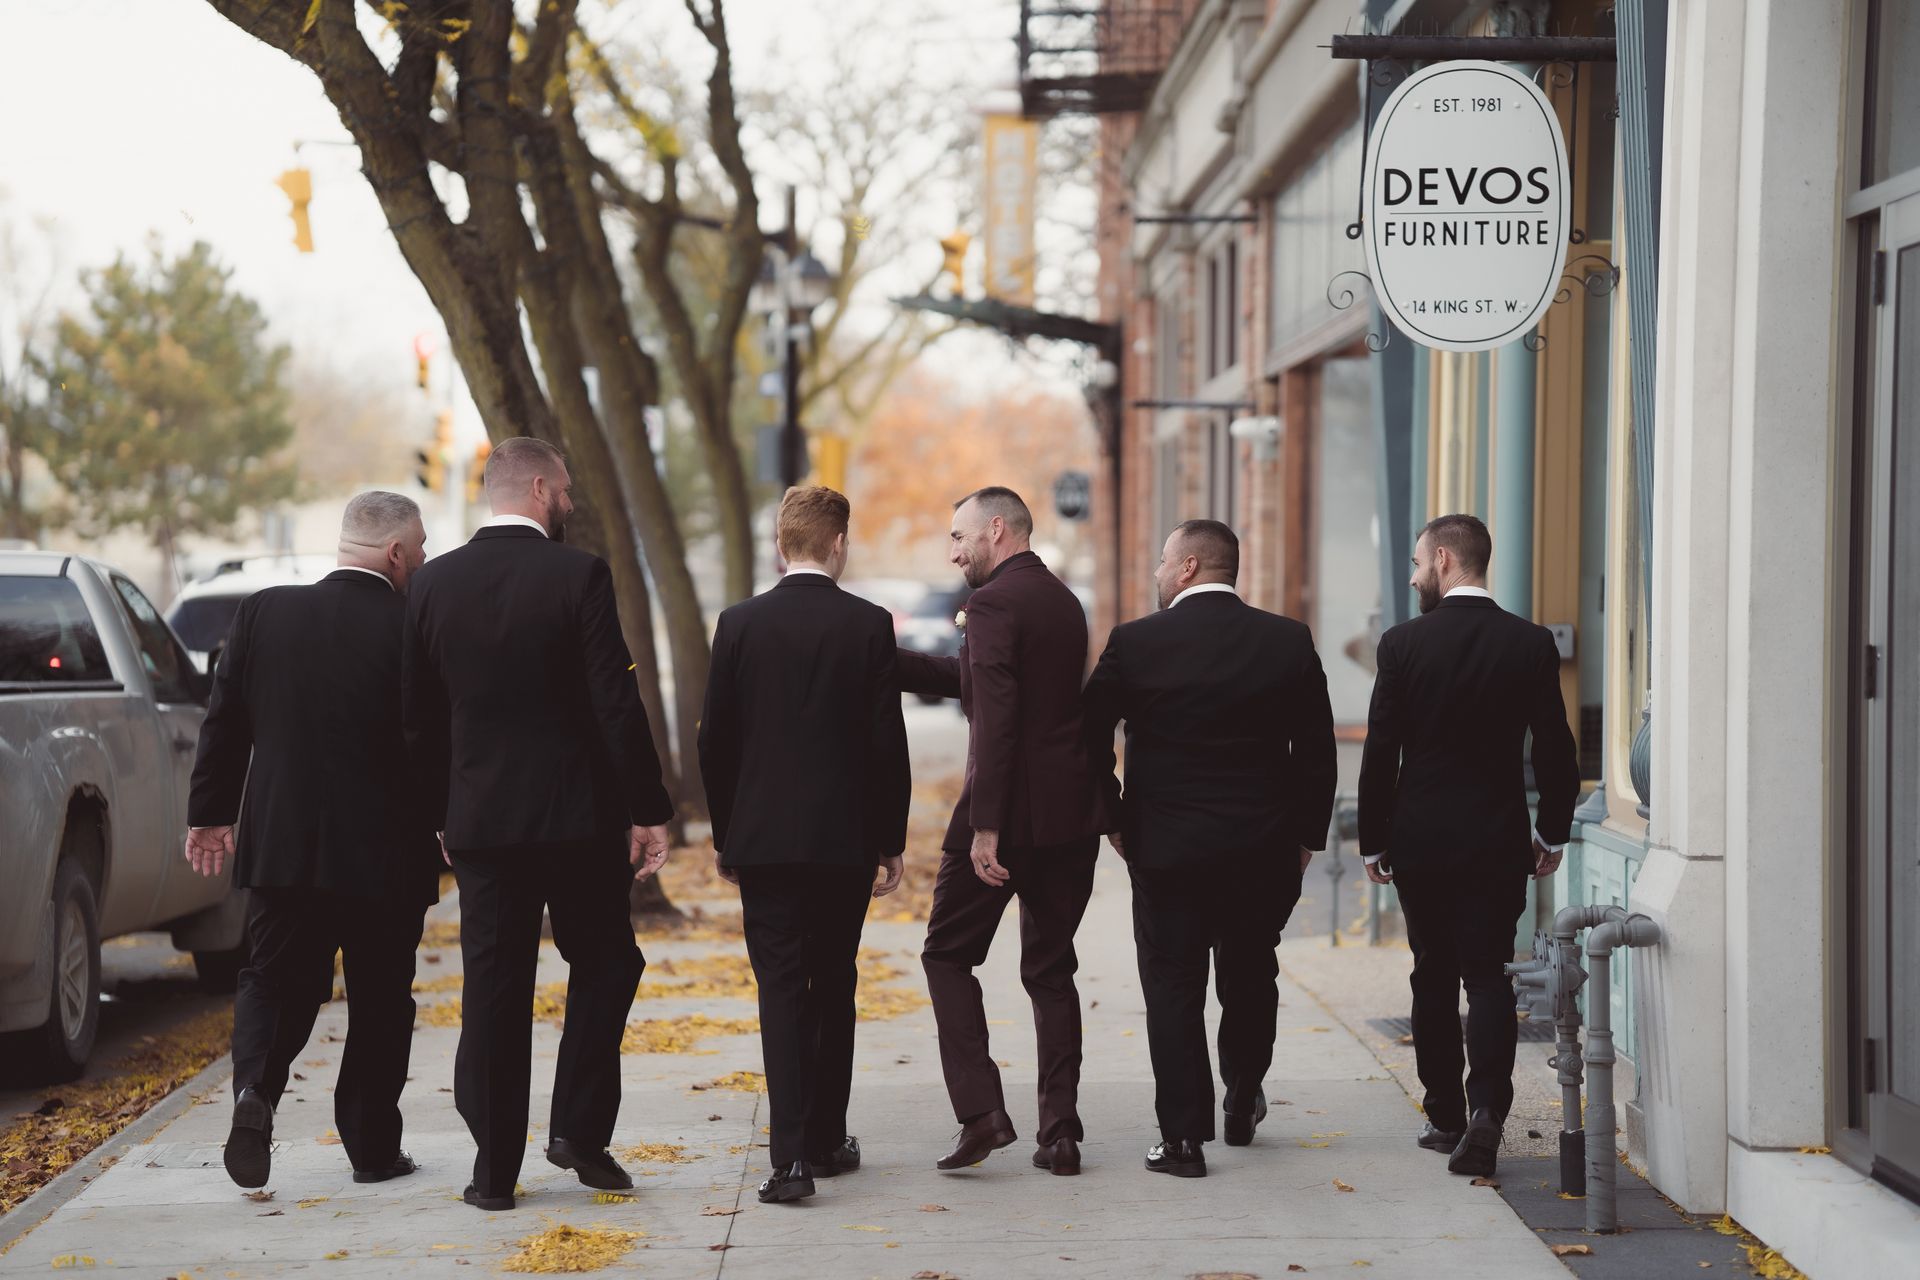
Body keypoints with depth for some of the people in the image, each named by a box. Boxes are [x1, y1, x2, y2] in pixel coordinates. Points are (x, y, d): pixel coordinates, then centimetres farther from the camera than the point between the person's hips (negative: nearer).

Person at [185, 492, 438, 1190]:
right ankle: (373, 1145, 16)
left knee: (275, 981, 12)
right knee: (380, 1001, 12)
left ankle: (255, 1088, -14)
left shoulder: (263, 612, -1)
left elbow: (224, 722, 5)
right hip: (384, 852, -2)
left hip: (279, 840, 2)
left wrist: (210, 812, 15)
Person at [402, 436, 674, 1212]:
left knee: (494, 988, 6)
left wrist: (445, 816, 17)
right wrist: (649, 811, -5)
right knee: (602, 963, 15)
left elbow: (419, 719, 7)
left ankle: (494, 1169, 7)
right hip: (578, 815, -3)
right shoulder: (578, 575, -10)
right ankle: (579, 1128, 7)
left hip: (480, 819, 3)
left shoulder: (433, 585, 3)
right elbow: (617, 706, -12)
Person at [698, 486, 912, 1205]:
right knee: (834, 988, 14)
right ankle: (825, 1140, 22)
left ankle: (791, 1154, -13)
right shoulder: (869, 626, -4)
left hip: (762, 839, 0)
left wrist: (724, 833, 12)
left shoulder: (741, 625, -2)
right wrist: (890, 841, 5)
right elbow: (888, 744, -4)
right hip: (844, 841, 0)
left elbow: (715, 740, 1)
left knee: (782, 991, -2)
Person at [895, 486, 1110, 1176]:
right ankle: (1060, 1130, 9)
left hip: (1011, 810, -8)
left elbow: (994, 718, -21)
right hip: (1072, 813, 8)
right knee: (1051, 969, 12)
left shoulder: (993, 604, -12)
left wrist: (985, 827, -22)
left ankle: (981, 1112, -4)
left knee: (948, 955, 6)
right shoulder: (1063, 601, 15)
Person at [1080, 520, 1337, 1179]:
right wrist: (1305, 837, 12)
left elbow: (1089, 736, -1)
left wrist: (1114, 819, 11)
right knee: (1250, 981, 20)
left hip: (1165, 850, -2)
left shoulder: (1135, 642, -6)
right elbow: (1317, 751, 3)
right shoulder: (1290, 641, 0)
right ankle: (1242, 1105, 35)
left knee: (1174, 990, 4)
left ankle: (1183, 1136, 1)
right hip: (1264, 852, 3)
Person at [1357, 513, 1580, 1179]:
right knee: (1487, 975, 1)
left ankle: (1445, 1116, 16)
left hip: (1420, 840, 0)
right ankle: (1485, 1109, -16)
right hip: (1499, 841, 1)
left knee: (1434, 976, 11)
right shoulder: (1532, 644, -3)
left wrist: (1373, 841, 5)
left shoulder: (1403, 644, -7)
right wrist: (1552, 832, 13)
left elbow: (1380, 751, -5)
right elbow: (1555, 749, 0)